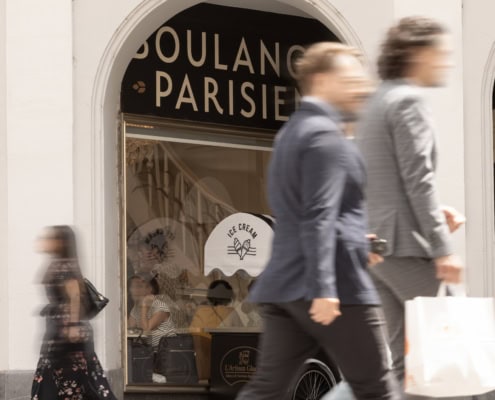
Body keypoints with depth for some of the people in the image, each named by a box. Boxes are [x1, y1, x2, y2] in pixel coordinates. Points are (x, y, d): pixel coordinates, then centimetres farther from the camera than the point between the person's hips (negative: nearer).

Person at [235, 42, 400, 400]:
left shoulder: (293, 131, 19)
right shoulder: (325, 136, -12)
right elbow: (319, 217, -21)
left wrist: (353, 239, 27)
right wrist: (324, 288, -26)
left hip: (284, 283, 9)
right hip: (336, 285, -9)